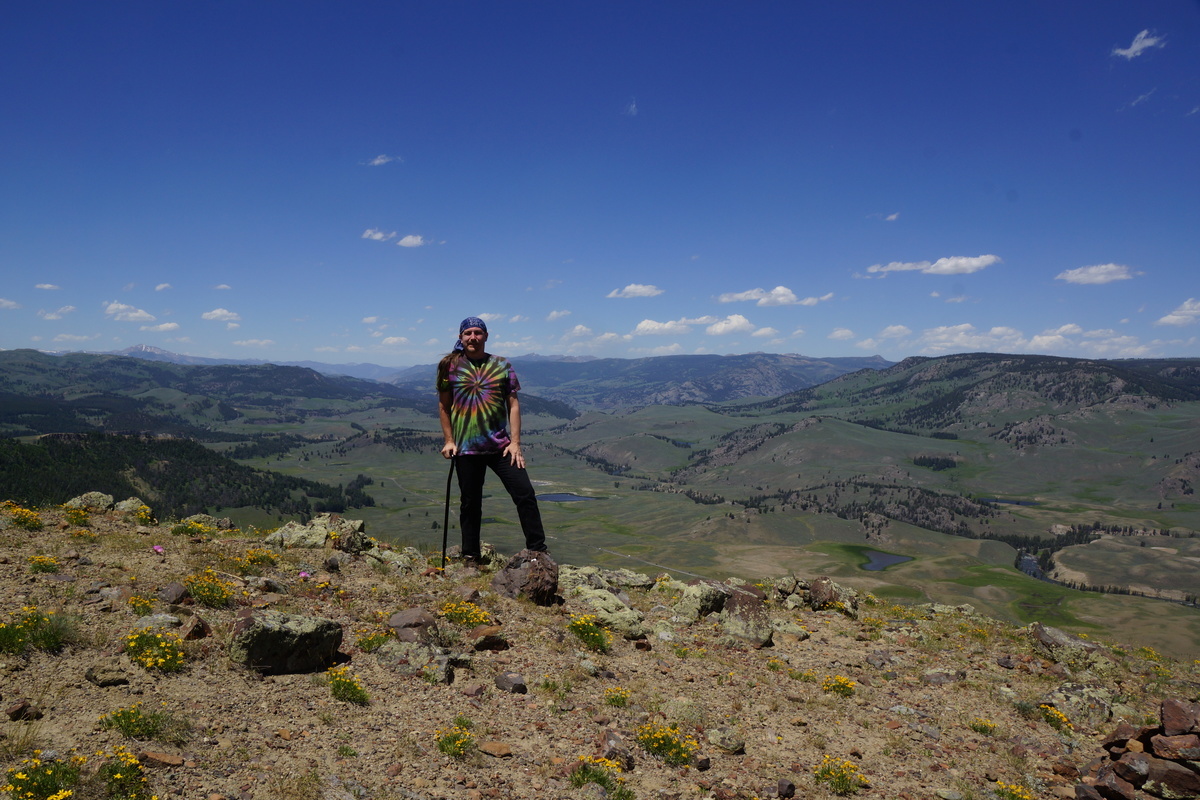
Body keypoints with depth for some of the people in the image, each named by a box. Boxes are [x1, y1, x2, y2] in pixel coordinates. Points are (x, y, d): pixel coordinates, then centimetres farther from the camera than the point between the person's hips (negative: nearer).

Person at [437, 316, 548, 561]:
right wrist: (448, 440, 2)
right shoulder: (450, 366, 3)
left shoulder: (502, 365, 4)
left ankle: (538, 552, 6)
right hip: (465, 448, 0)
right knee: (470, 503, 9)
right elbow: (443, 405, 9)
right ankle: (470, 557, 22)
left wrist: (515, 442, -6)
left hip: (500, 446, 0)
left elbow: (513, 405, 2)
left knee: (525, 494, -5)